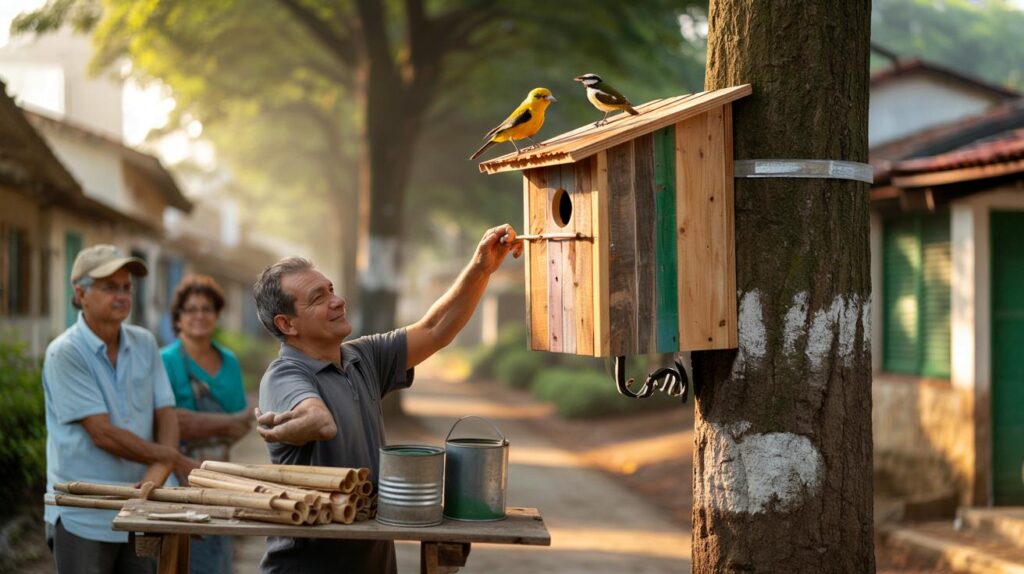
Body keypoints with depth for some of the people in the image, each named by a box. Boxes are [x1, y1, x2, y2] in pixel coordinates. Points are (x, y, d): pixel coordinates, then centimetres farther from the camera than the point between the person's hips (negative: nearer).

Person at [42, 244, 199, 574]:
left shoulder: (144, 343, 9)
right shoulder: (64, 354, -9)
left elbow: (166, 416, 3)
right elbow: (102, 434, -15)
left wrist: (157, 475, -15)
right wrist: (174, 460, -10)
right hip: (84, 519, -5)